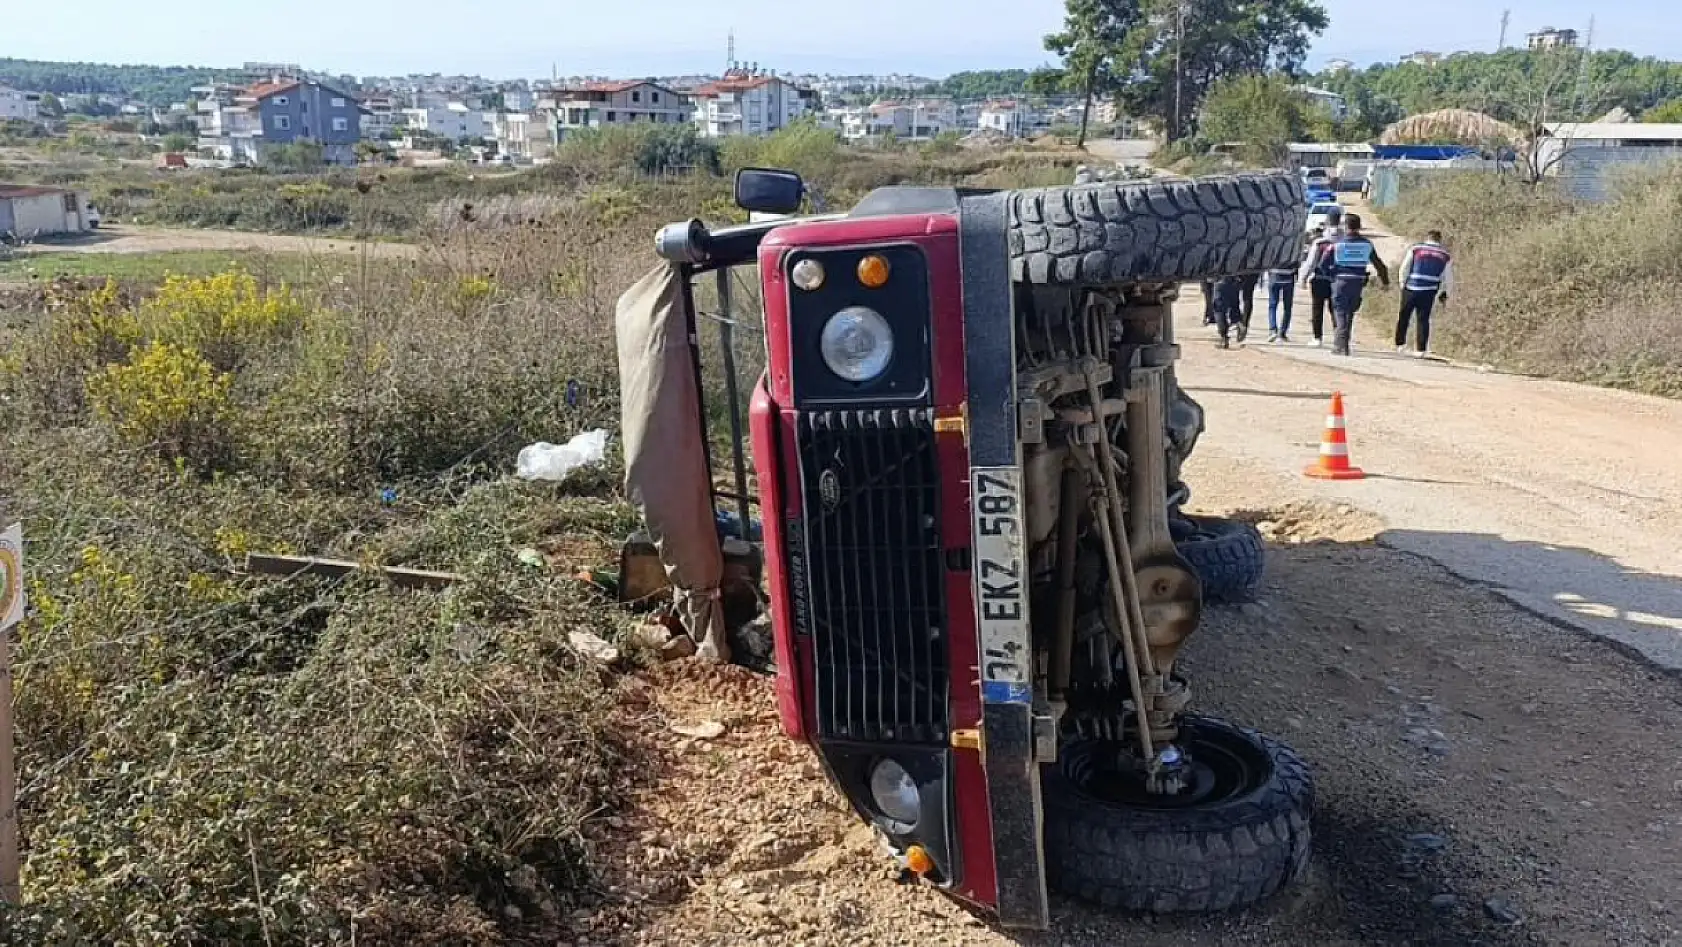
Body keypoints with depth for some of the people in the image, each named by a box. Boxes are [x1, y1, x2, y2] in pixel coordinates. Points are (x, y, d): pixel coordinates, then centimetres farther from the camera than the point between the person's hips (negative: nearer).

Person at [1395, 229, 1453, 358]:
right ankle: (1421, 350, 5)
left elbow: (1404, 268, 1)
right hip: (1429, 292, 1)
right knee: (1424, 319, 7)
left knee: (1403, 316, 13)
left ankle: (1400, 344, 16)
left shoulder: (1415, 249, 2)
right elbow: (1446, 278, 10)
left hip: (1411, 289, -1)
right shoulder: (1446, 256, 8)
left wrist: (1402, 283, 13)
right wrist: (1444, 294, 19)